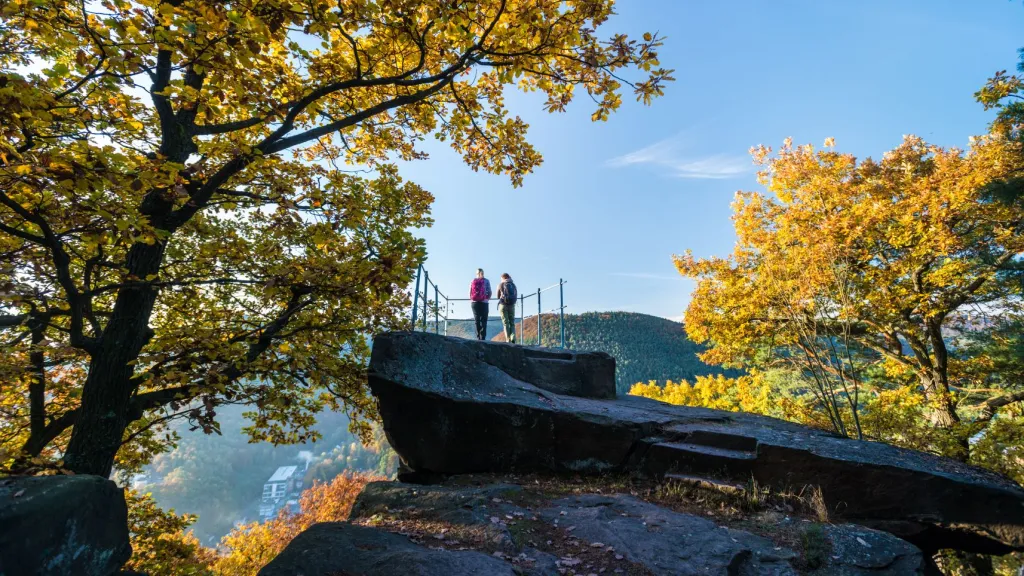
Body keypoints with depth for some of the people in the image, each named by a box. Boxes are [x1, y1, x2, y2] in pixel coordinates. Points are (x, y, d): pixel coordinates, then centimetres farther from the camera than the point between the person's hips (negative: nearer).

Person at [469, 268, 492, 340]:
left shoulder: (472, 281, 6)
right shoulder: (486, 281, 1)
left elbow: (470, 293, 6)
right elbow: (489, 292, -2)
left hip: (474, 303, 2)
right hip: (484, 302, -2)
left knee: (477, 320, 8)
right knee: (483, 321, 1)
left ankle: (478, 337, 5)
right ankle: (483, 338, -8)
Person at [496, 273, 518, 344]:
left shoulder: (500, 285, 0)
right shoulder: (513, 285, 8)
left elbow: (498, 297, 7)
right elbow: (516, 295, 12)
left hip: (503, 305, -2)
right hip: (512, 305, 2)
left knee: (505, 323, 2)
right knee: (512, 323, 10)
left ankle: (508, 339, -5)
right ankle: (513, 338, -7)